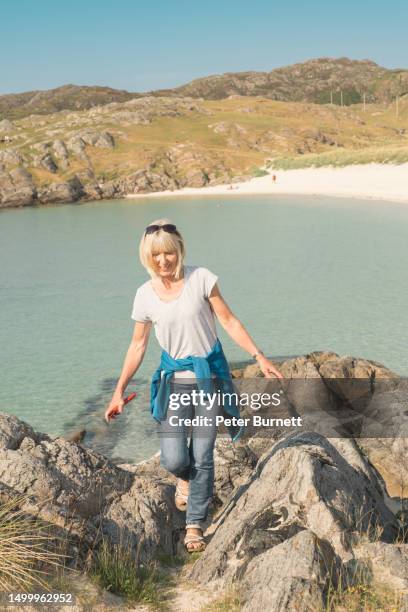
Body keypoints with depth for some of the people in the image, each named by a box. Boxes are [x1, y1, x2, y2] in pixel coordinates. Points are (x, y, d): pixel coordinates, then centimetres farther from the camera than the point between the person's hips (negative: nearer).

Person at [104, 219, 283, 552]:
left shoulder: (201, 278, -8)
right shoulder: (145, 294, -2)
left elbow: (229, 321, -1)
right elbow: (138, 345, 7)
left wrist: (259, 356, -7)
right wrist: (119, 391, 6)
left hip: (209, 376, -1)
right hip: (174, 380, 1)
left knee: (202, 456, 1)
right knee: (173, 460, -7)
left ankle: (195, 525, 19)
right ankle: (185, 478, 31)